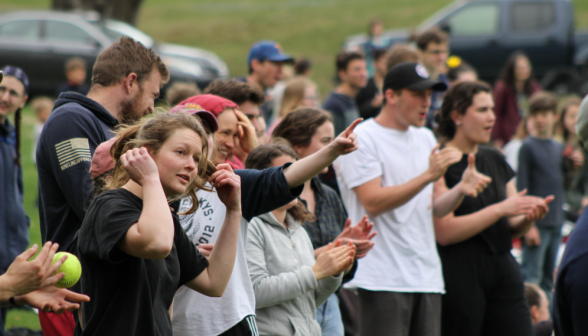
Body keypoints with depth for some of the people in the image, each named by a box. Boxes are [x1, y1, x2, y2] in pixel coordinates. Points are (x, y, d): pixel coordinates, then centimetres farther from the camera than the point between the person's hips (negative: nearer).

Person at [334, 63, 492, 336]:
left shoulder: (425, 138, 18)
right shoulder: (363, 138, -6)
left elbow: (433, 208, 17)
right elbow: (373, 202, -17)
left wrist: (461, 189, -4)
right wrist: (428, 175, -21)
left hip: (427, 276, 7)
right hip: (383, 279, -7)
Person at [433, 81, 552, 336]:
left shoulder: (495, 160, 15)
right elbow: (445, 232, -17)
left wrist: (530, 216, -4)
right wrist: (500, 209, -19)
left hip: (503, 272, 7)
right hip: (458, 275, -7)